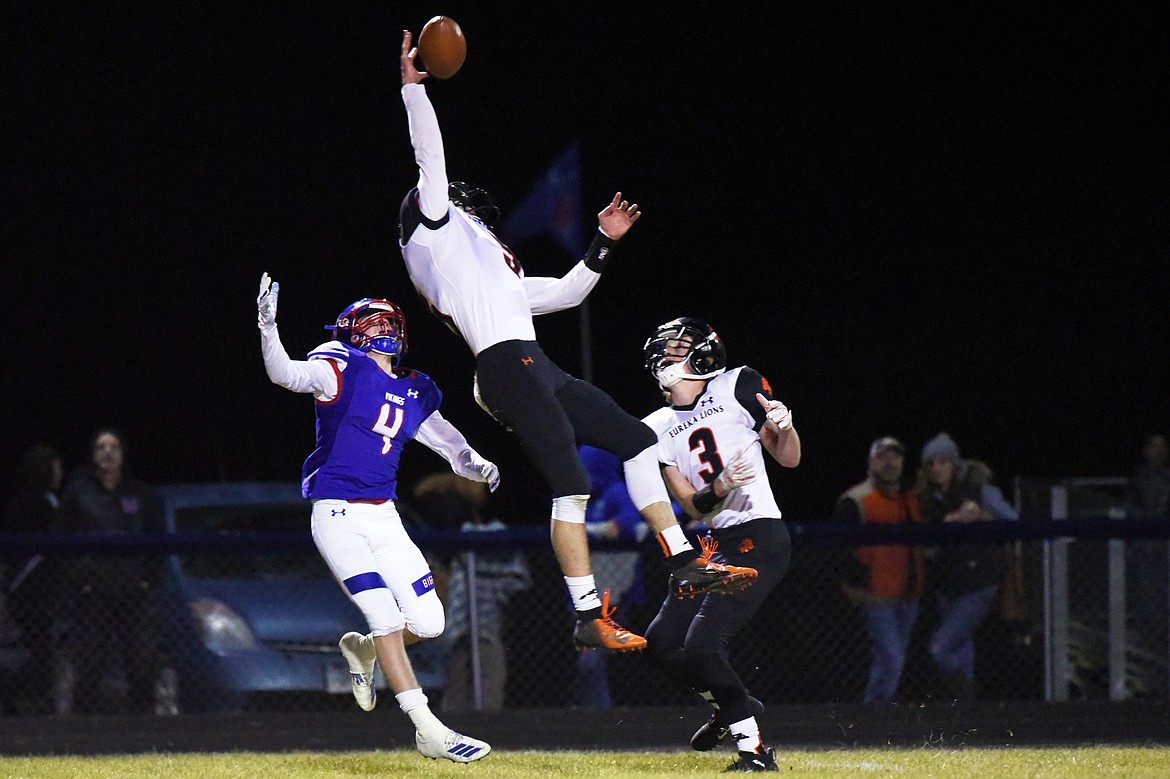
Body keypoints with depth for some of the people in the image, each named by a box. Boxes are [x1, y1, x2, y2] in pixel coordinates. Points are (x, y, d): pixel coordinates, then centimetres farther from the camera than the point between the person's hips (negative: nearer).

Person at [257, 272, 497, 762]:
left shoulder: (415, 392, 13)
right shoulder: (341, 370, -6)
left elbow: (448, 441, 20)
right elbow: (286, 374, -21)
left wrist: (476, 465, -1)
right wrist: (268, 326, -39)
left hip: (385, 518, 6)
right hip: (338, 515, -6)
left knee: (428, 623, 0)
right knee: (388, 618, -14)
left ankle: (361, 649, 31)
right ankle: (428, 731, -13)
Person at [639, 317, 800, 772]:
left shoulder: (738, 386, -1)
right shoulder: (658, 428, 11)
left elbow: (789, 459, 1)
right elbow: (691, 505, 3)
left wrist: (782, 426, -20)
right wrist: (720, 486, -18)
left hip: (759, 539, -7)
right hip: (714, 545, 7)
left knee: (702, 646, -18)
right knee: (661, 644, 6)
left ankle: (755, 749, -8)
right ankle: (728, 707, 30)